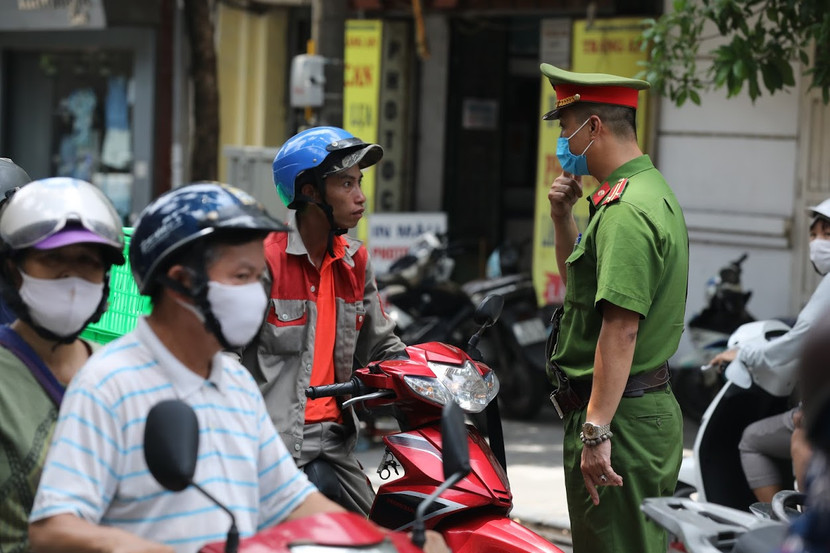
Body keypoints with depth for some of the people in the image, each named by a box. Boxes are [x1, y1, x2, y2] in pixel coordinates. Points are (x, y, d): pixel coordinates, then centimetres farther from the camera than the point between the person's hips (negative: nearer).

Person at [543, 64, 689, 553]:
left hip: (621, 418, -11)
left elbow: (621, 327, -26)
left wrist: (596, 431, -28)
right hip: (654, 404, 11)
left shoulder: (626, 210, -19)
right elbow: (581, 284, 28)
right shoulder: (653, 189, 16)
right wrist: (563, 217, 13)